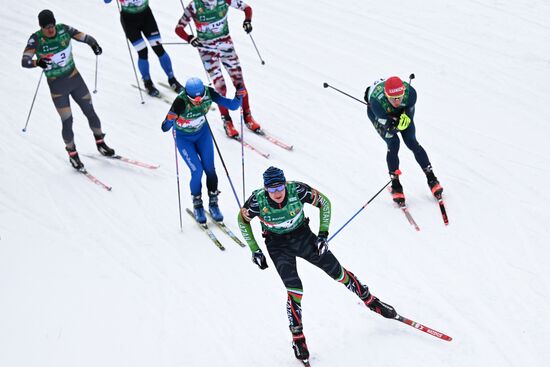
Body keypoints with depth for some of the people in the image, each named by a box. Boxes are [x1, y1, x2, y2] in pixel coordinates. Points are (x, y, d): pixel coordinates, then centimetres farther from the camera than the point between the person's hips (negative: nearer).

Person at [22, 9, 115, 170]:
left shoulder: (63, 29, -10)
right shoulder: (36, 39, -18)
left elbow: (84, 37, -5)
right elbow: (24, 61, -27)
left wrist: (94, 44, -28)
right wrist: (38, 62, -48)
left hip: (75, 78, 3)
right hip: (57, 86, -3)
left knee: (90, 113, 12)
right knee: (67, 121, 1)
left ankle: (100, 143, 34)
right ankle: (72, 154, 23)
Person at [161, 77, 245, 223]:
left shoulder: (208, 93, -27)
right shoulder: (181, 101, -36)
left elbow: (232, 105, -21)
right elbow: (165, 128, -37)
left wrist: (239, 96, -40)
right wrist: (170, 119, -58)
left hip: (202, 133, 3)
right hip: (183, 137, -3)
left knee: (210, 169, -1)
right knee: (197, 170, -10)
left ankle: (213, 203, 19)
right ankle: (197, 204, 12)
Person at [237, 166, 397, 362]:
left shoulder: (297, 190, -28)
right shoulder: (257, 200, -27)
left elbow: (324, 203, -10)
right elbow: (242, 220, -6)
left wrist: (323, 234, -13)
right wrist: (255, 251, -6)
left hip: (302, 235, 1)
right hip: (278, 245, -1)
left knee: (337, 271, 4)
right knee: (294, 289, -15)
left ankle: (370, 300, 27)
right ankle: (297, 338, 2)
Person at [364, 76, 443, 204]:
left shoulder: (410, 92, -38)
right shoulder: (377, 101, -44)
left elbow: (410, 110, -18)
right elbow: (386, 123, -31)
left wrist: (406, 117, -35)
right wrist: (395, 126, -47)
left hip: (402, 111, 2)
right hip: (378, 113, -2)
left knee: (412, 142, -5)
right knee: (393, 144, -15)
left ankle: (431, 179, 7)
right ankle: (396, 186, -3)